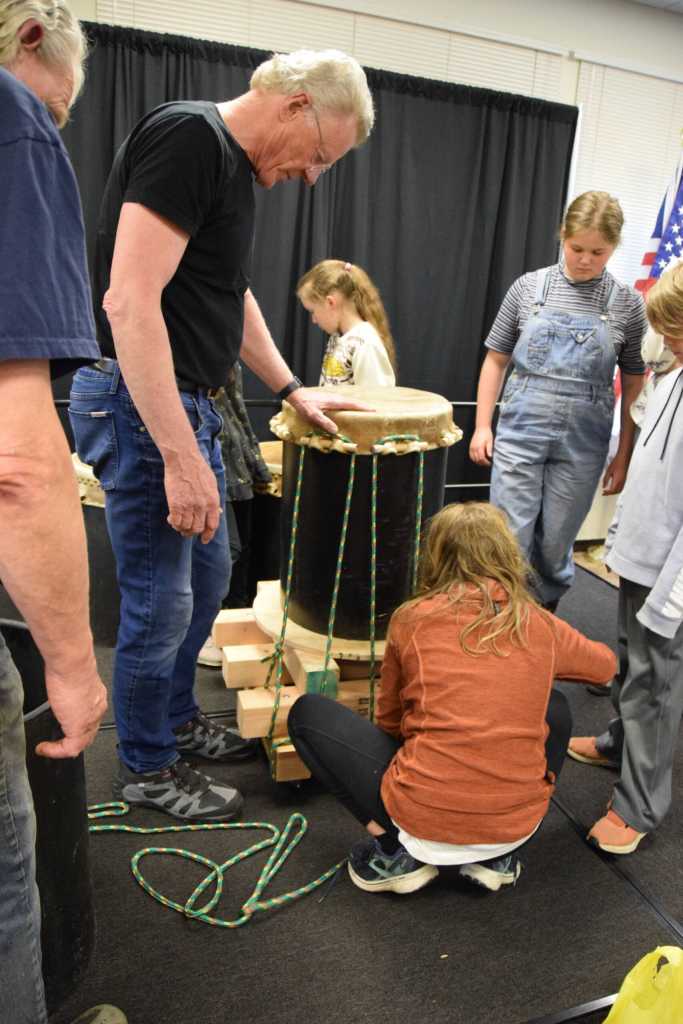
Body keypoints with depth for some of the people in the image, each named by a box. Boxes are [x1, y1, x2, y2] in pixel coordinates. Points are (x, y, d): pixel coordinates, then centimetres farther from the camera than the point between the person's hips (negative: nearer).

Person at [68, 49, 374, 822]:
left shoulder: (234, 165, 14)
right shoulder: (187, 137, -16)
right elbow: (129, 301, -26)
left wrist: (291, 390, 22)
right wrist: (181, 459, -28)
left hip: (190, 407, 10)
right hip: (139, 408, -10)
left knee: (208, 578, 20)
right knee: (161, 603, 2)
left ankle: (176, 720, 40)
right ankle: (146, 768, 24)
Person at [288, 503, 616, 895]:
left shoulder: (413, 618, -3)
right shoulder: (540, 624, 2)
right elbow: (607, 665, 25)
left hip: (423, 818, -3)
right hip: (516, 824, 3)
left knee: (307, 712, 13)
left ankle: (396, 851, 6)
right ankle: (497, 857, 19)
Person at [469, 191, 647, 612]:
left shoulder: (627, 303, 0)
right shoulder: (529, 287, 0)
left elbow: (634, 385, 5)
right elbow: (496, 360, 7)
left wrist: (624, 455, 4)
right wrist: (482, 425, 2)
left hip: (582, 443, 1)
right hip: (520, 431, 0)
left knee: (555, 544, 10)